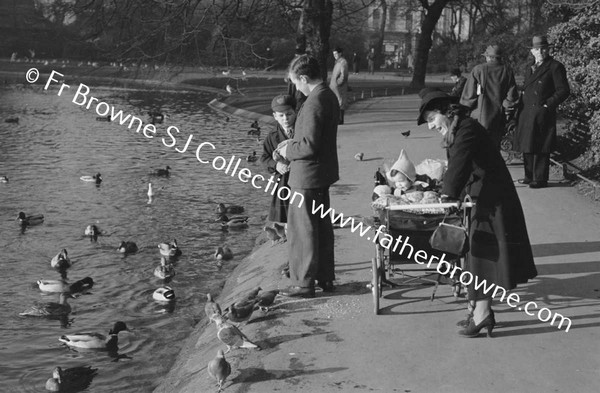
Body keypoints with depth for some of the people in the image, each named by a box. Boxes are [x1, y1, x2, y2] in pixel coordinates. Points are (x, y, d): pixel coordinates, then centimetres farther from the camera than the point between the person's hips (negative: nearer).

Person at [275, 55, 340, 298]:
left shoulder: (314, 102, -23)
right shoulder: (329, 96, 9)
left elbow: (309, 146, -26)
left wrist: (288, 151, -9)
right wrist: (293, 142, 12)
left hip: (307, 177, -10)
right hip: (323, 173, 10)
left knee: (302, 231, 0)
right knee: (322, 227, 18)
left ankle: (304, 284, 7)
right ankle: (325, 277, 28)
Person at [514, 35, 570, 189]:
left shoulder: (555, 67, -4)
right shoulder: (530, 69, 20)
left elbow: (564, 90, -8)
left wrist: (548, 104, -14)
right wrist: (520, 108, 12)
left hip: (542, 115, -8)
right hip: (526, 115, 8)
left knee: (540, 148, -6)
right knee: (527, 147, 12)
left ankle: (540, 179, 0)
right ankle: (530, 176, 22)